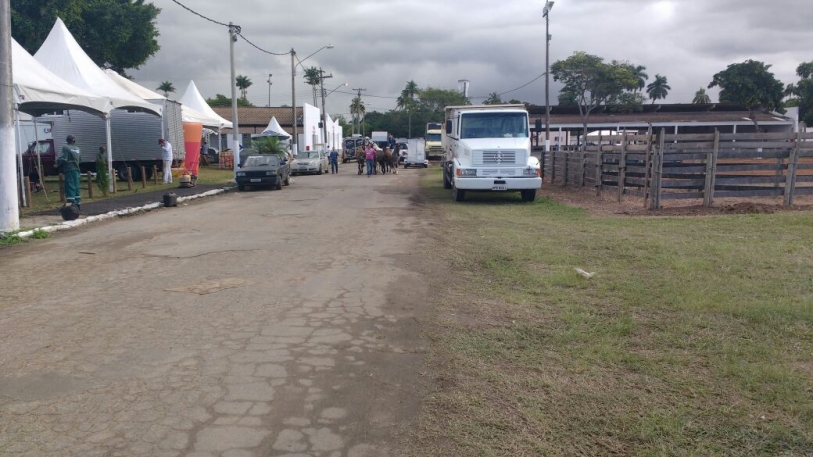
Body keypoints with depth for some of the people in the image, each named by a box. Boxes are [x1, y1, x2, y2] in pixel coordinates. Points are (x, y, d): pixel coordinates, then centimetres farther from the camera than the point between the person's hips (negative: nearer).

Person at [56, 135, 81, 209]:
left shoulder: (66, 148, -8)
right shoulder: (77, 149, 11)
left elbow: (62, 159, -16)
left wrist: (57, 163, 1)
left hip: (69, 170, -6)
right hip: (76, 170, 6)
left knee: (70, 187, -7)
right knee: (76, 187, 13)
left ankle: (72, 204, -12)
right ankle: (78, 203, 16)